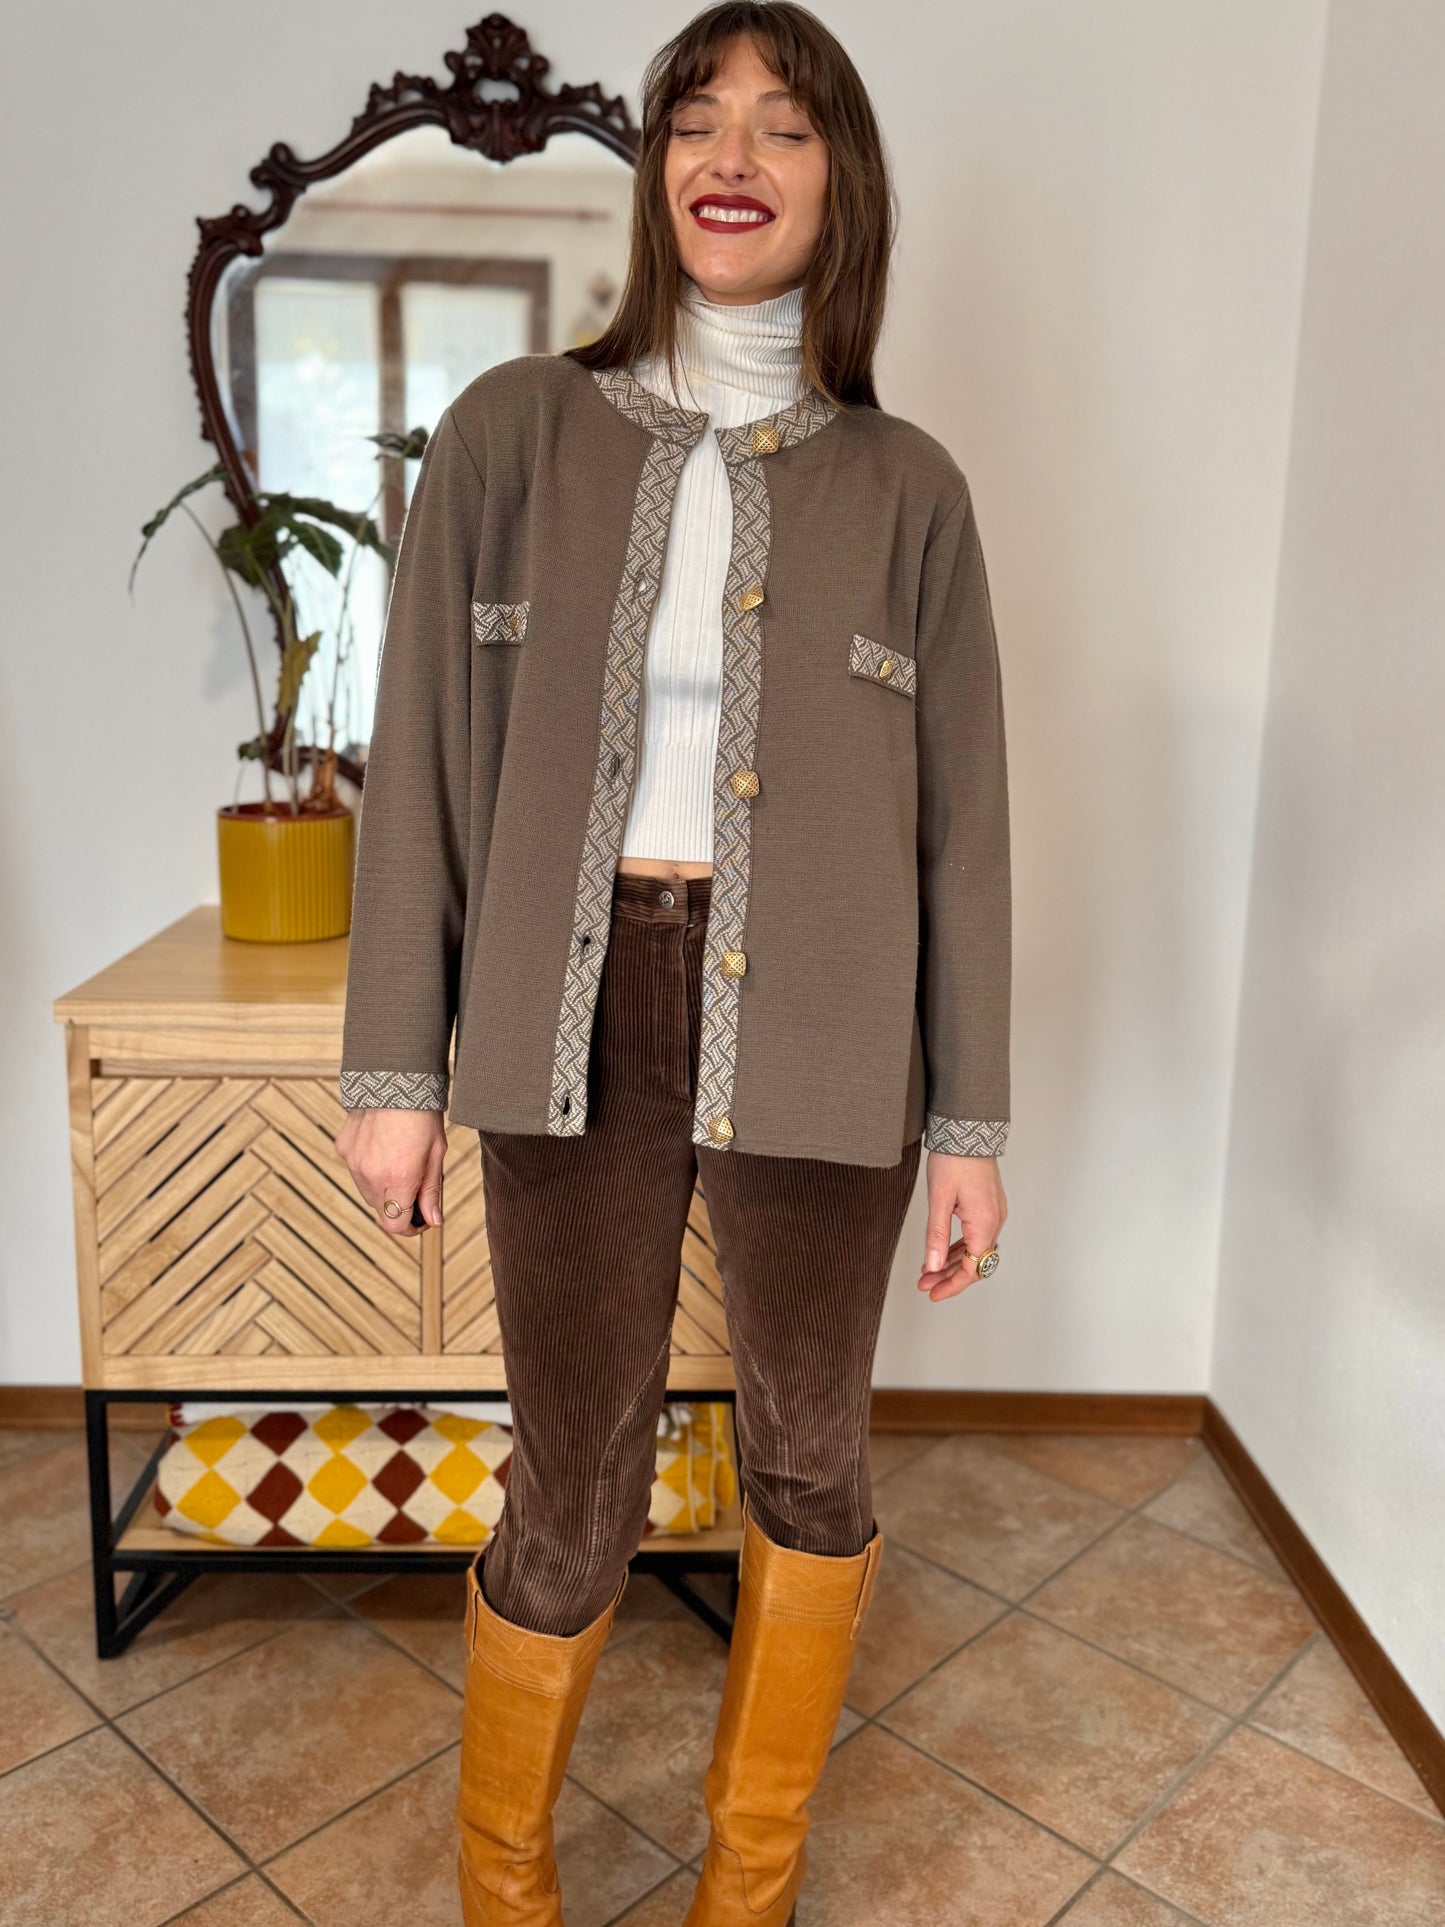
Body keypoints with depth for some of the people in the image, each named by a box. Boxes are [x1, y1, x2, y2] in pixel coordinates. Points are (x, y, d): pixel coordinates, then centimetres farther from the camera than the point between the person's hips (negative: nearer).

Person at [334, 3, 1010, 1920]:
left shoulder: (904, 485, 5)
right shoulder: (517, 431, 3)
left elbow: (959, 818, 4)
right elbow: (421, 755, 2)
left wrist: (972, 1119, 3)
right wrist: (394, 1064, -1)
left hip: (819, 1032, 2)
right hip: (584, 1014, -1)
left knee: (808, 1456, 15)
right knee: (576, 1493, 8)